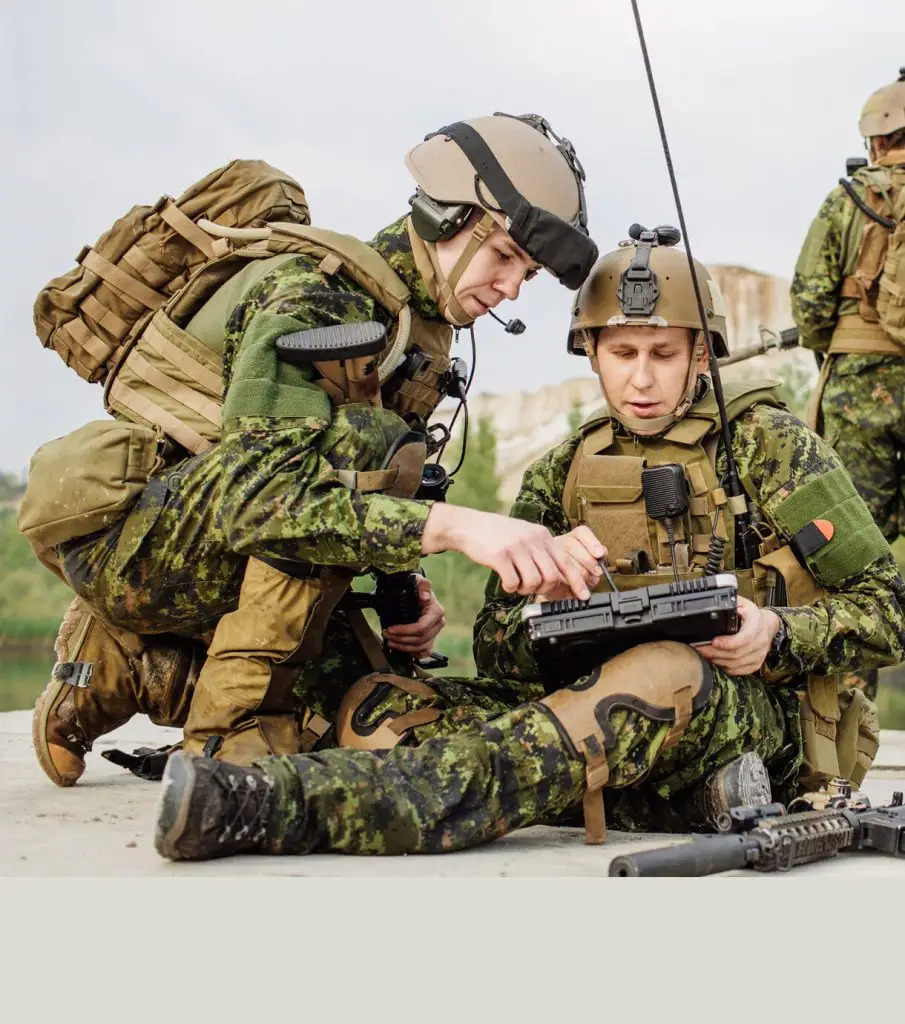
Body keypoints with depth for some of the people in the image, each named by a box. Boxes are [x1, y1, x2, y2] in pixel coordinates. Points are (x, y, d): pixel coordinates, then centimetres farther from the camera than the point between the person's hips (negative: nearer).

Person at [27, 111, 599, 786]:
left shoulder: (425, 334, 7)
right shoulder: (314, 295, -21)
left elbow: (375, 500, 15)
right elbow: (253, 494, -35)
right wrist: (453, 526, -44)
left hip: (213, 557, 9)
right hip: (130, 541, -9)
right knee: (359, 445, -28)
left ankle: (127, 667, 12)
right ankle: (234, 730, -22)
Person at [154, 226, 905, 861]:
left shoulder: (769, 444, 7)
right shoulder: (563, 475, 16)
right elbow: (498, 653, 8)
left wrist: (779, 634, -16)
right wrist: (546, 600, -15)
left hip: (765, 724, -4)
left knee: (667, 675, -41)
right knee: (378, 702, -14)